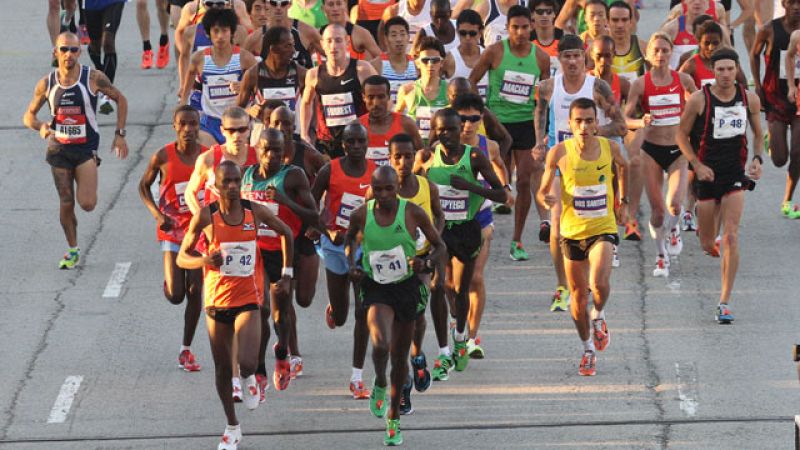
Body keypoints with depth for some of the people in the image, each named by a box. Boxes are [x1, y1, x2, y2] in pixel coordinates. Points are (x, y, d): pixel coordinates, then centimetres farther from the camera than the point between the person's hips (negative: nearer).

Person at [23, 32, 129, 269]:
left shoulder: (93, 78, -9)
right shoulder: (46, 84, -1)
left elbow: (120, 99, 5)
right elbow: (28, 116, 8)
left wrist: (120, 134, 1)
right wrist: (40, 126, -15)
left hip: (86, 148, -2)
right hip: (59, 149, 2)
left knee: (87, 204, -14)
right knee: (66, 203, 1)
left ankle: (86, 187, 23)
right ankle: (73, 251, 18)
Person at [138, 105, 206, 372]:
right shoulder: (163, 157, -11)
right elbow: (144, 186, 3)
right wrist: (157, 214, -11)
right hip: (172, 229, -2)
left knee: (195, 292, 1)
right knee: (176, 295, -9)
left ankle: (186, 350, 13)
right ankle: (169, 283, 30)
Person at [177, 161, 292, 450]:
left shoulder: (255, 212, -5)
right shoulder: (205, 217, -9)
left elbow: (285, 232, 13)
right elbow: (182, 258, -4)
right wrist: (205, 260, -24)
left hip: (247, 300, 0)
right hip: (217, 302, 0)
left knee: (247, 363, -20)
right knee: (223, 369, 10)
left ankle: (249, 378, 18)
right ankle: (232, 427, 29)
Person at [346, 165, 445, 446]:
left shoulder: (413, 213, -10)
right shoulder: (362, 215, -7)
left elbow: (439, 246, 1)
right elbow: (350, 238, 17)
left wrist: (427, 263, -19)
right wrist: (351, 265, 0)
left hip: (407, 286, 1)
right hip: (376, 288, -1)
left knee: (400, 356, 10)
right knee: (380, 344, -26)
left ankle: (394, 418, 29)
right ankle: (380, 385, 9)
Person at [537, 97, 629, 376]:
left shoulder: (610, 148, -7)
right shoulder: (560, 152, -12)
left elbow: (622, 166, 18)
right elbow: (543, 190, -5)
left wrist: (623, 201, 19)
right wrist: (548, 200, -28)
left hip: (603, 228, -1)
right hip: (572, 230, 1)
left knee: (599, 283, -25)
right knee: (578, 294, 10)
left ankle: (599, 318, 10)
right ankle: (589, 350, 32)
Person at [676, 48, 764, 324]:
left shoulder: (749, 99, -2)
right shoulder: (699, 100, -10)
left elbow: (758, 134, 13)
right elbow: (682, 135, -1)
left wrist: (757, 159, -4)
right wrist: (697, 165, -13)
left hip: (735, 174, 0)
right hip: (707, 174, 0)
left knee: (730, 237, -14)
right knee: (707, 243, 6)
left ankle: (724, 303, -10)